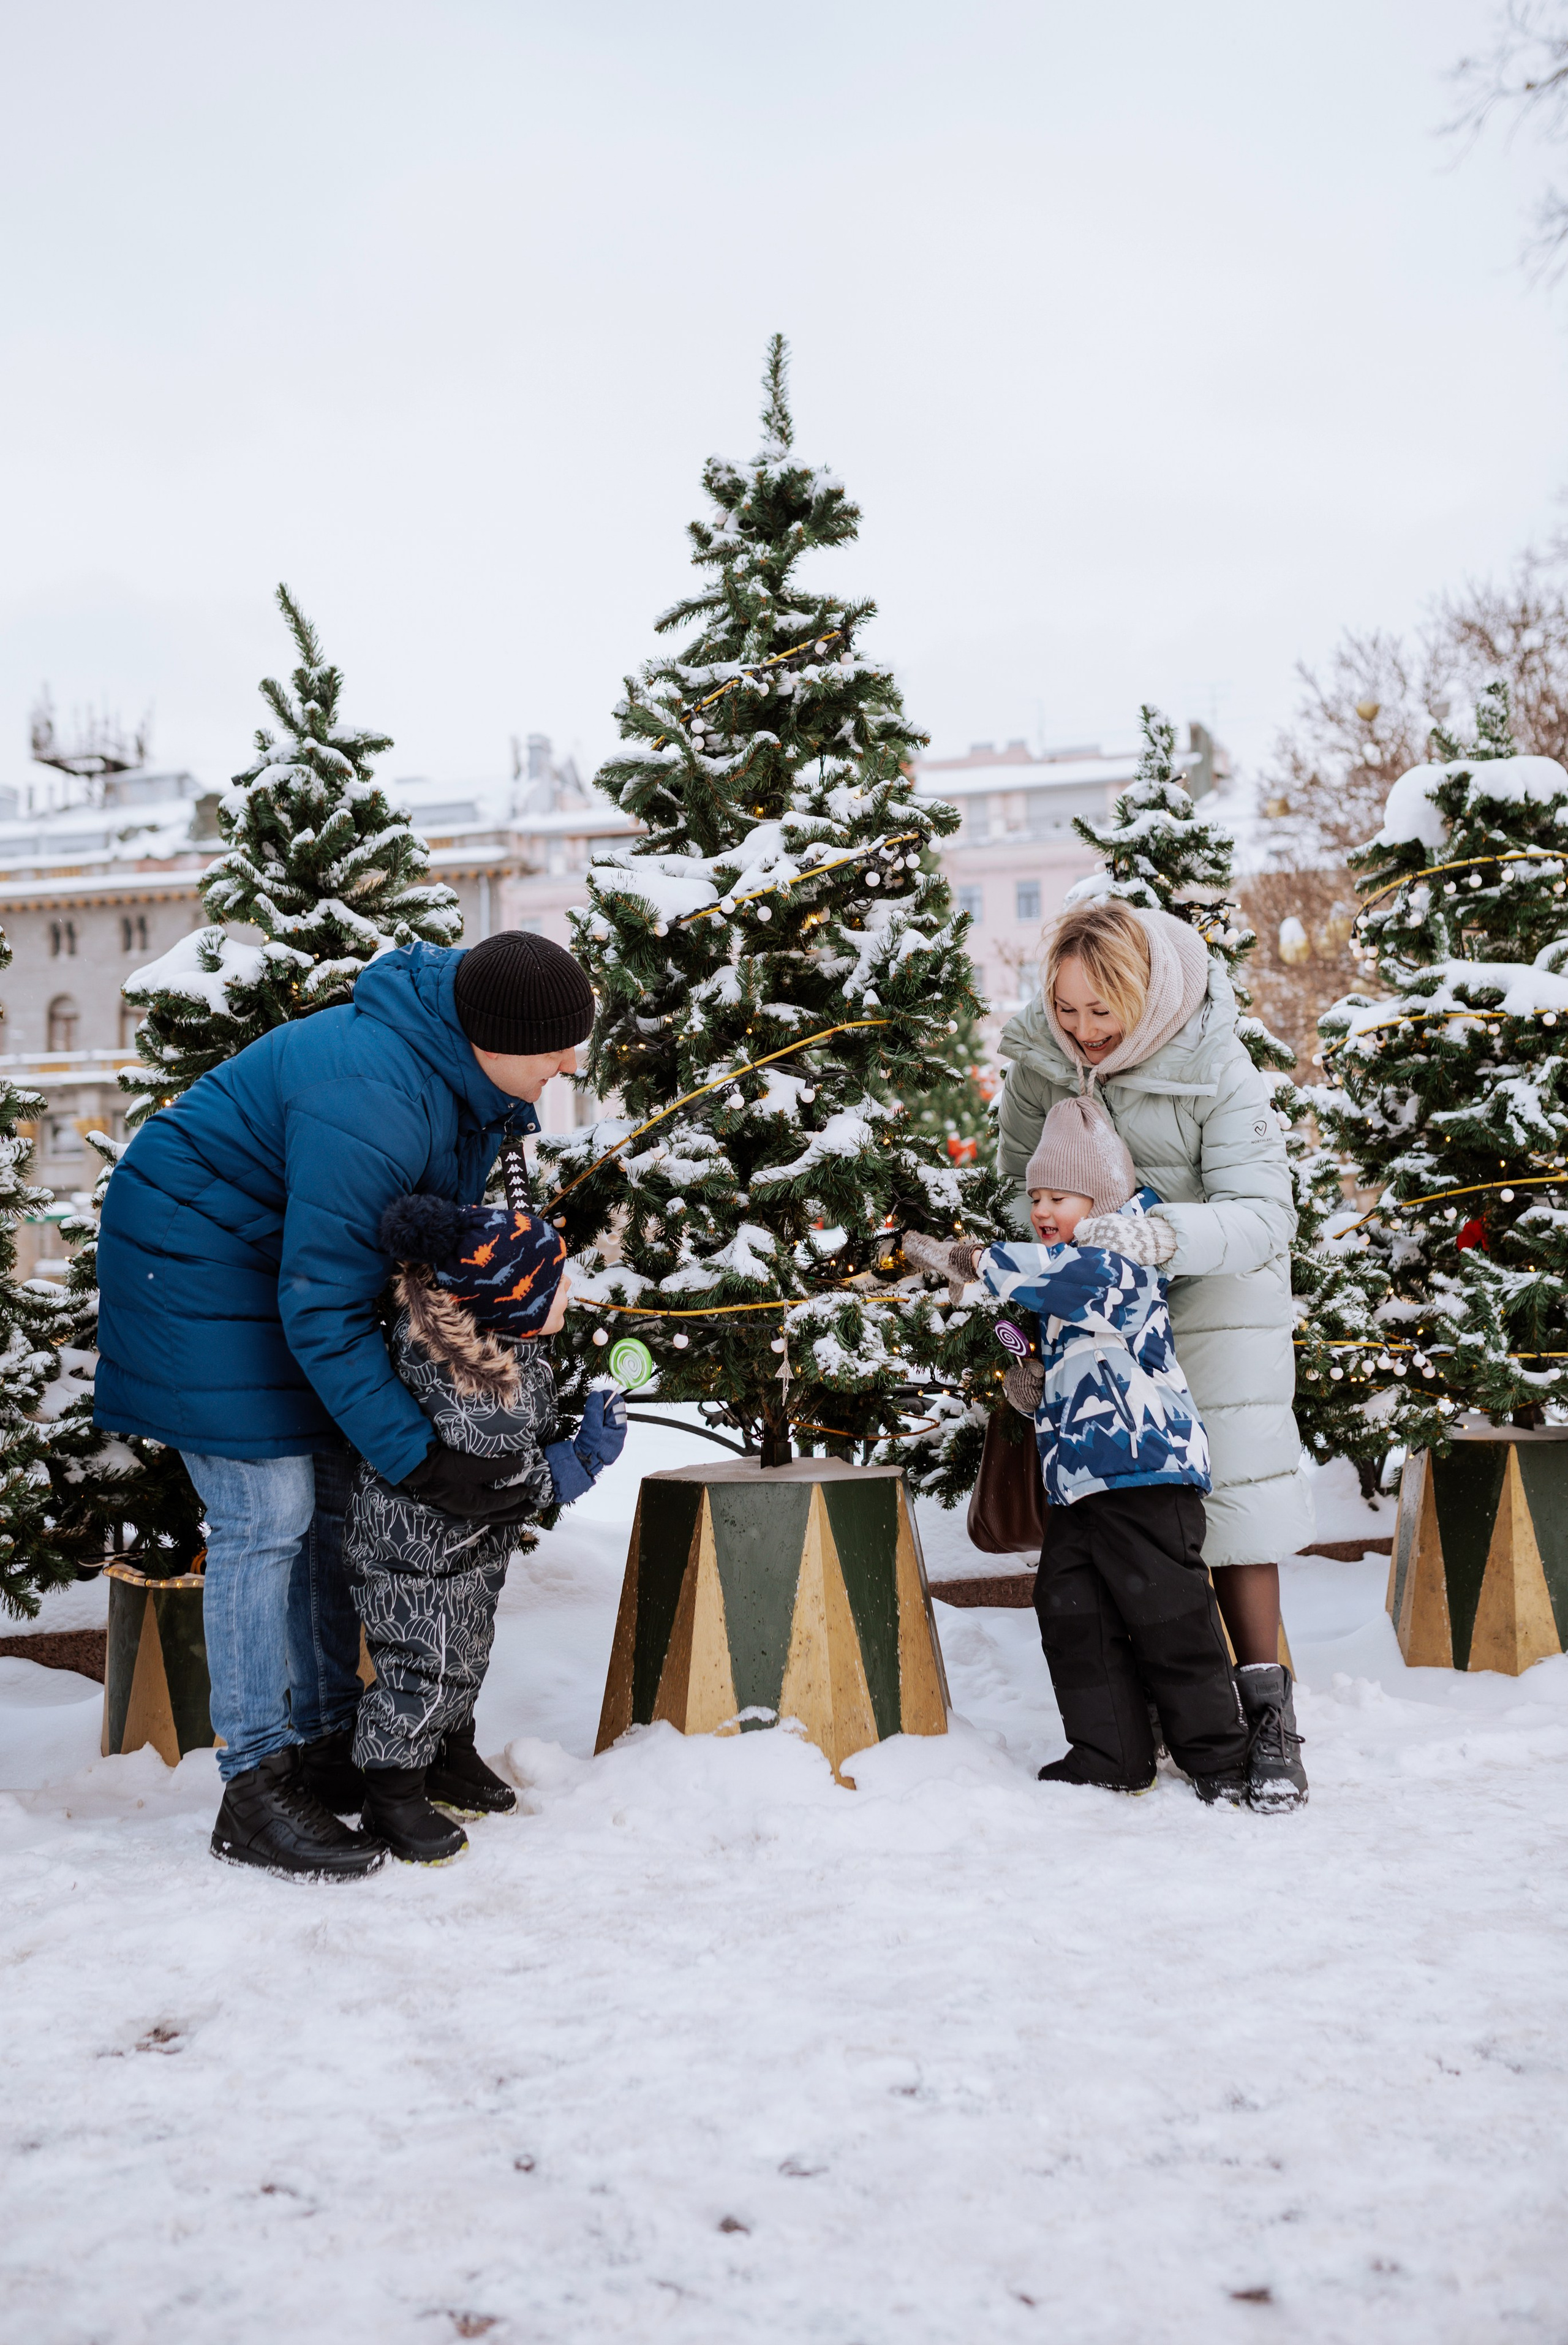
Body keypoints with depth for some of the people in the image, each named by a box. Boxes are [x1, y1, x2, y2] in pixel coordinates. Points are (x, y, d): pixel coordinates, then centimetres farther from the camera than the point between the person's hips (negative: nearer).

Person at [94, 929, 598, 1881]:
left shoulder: (472, 1075, -7)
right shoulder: (368, 1102, -36)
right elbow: (321, 1309, -32)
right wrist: (420, 1458, -29)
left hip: (303, 1247, 9)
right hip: (194, 1257, -9)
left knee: (334, 1500, 8)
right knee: (267, 1512, -12)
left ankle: (329, 1742, 18)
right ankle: (255, 1790, -4)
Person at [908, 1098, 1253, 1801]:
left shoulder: (1122, 1265, -9)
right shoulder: (1065, 1290, 20)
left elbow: (1073, 1273, -31)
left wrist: (974, 1262, -26)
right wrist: (1027, 1385, 7)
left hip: (1144, 1467, -10)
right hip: (1077, 1476, 10)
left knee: (1167, 1618, -3)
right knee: (1070, 1612, 8)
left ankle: (1218, 1756, 12)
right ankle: (1111, 1756, 19)